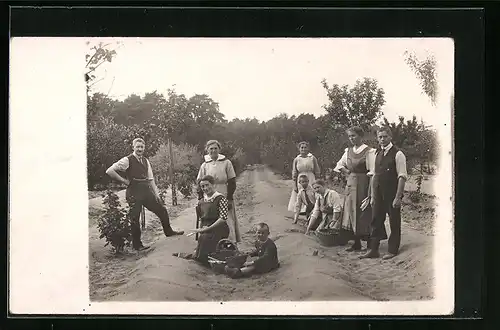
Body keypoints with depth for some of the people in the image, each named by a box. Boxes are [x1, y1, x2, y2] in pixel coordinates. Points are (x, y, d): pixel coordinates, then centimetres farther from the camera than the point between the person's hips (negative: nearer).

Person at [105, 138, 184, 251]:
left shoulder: (145, 161, 12)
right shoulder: (127, 160, -9)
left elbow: (150, 179, 15)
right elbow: (109, 171, -14)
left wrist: (156, 194, 8)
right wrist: (124, 181, -10)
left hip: (146, 191, 6)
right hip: (134, 192, -6)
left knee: (162, 209, 12)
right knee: (135, 218, -1)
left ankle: (168, 231, 34)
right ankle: (136, 244, 12)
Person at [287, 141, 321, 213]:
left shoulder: (312, 158, 0)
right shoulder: (296, 159, 4)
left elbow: (317, 172, 4)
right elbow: (294, 174, 5)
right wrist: (294, 185, -1)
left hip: (311, 181, -1)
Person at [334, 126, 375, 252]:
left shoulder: (368, 151, -11)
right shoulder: (348, 151, 9)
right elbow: (339, 165, 24)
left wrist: (370, 193, -19)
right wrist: (346, 172, 5)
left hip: (363, 185, -7)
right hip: (351, 184, 7)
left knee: (363, 214, -3)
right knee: (352, 213, 8)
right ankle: (356, 243, 17)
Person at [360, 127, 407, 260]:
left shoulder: (397, 154, -10)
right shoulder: (377, 154, 9)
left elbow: (402, 177, -13)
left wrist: (398, 197, -17)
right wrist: (372, 195, 9)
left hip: (392, 194, -6)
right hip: (378, 193, 6)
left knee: (394, 223, 6)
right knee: (376, 220, 9)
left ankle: (392, 250, 18)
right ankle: (373, 250, 17)